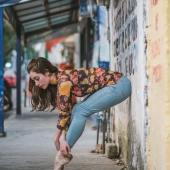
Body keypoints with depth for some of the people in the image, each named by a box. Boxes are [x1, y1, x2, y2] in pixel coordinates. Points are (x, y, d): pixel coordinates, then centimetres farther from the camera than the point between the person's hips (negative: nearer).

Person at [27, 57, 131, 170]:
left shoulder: (63, 80, -18)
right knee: (77, 110, 5)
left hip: (120, 85, -9)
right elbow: (67, 112, 7)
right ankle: (65, 151, 9)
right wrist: (63, 137, -2)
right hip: (115, 84, 9)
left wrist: (57, 138, -4)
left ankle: (63, 154, -2)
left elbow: (64, 113, -14)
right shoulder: (60, 80, 8)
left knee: (81, 111, -11)